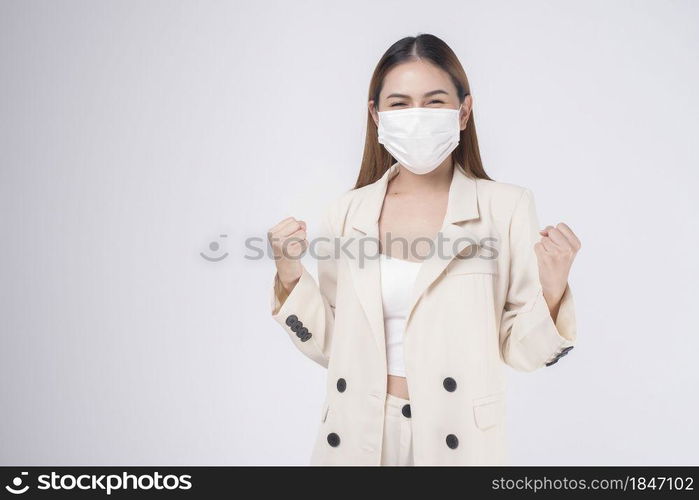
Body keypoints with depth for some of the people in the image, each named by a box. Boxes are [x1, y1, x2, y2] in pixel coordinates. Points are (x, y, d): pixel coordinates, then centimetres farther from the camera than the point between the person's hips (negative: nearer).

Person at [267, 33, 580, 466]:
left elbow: (520, 350, -7)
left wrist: (552, 290, -23)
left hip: (456, 435, -2)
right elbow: (330, 346, 2)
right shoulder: (348, 212, -3)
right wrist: (290, 278, -10)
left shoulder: (507, 207, -11)